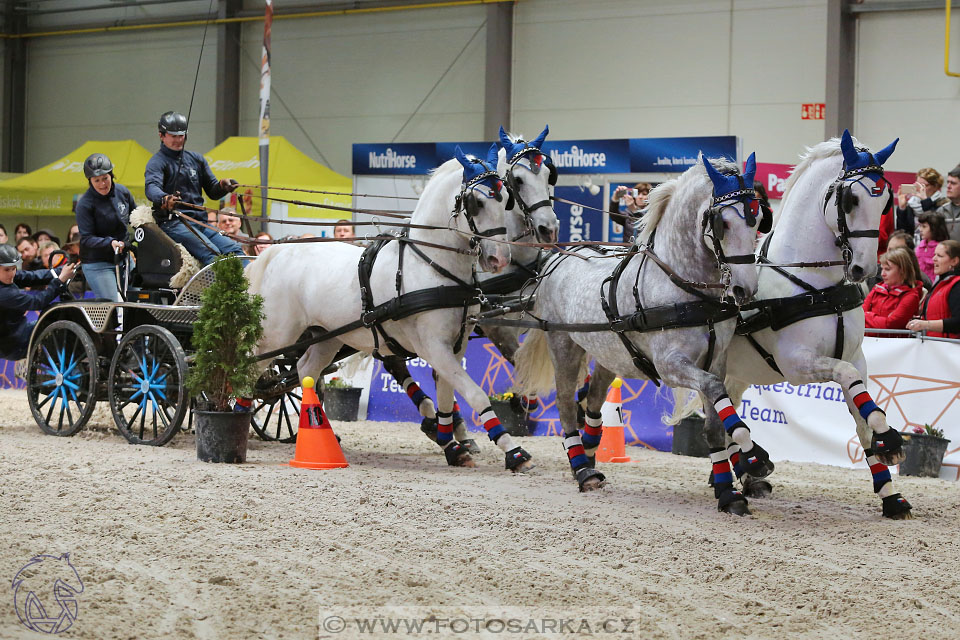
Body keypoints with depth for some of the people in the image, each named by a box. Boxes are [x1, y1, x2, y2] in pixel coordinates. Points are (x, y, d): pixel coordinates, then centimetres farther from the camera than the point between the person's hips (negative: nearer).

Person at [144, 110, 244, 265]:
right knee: (211, 253, -28)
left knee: (233, 248, -14)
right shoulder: (157, 162, 1)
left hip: (200, 222, 6)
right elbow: (151, 187, -20)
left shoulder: (196, 159, 20)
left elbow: (212, 191, 21)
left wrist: (221, 186, -4)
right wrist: (164, 199, -43)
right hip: (173, 223, -6)